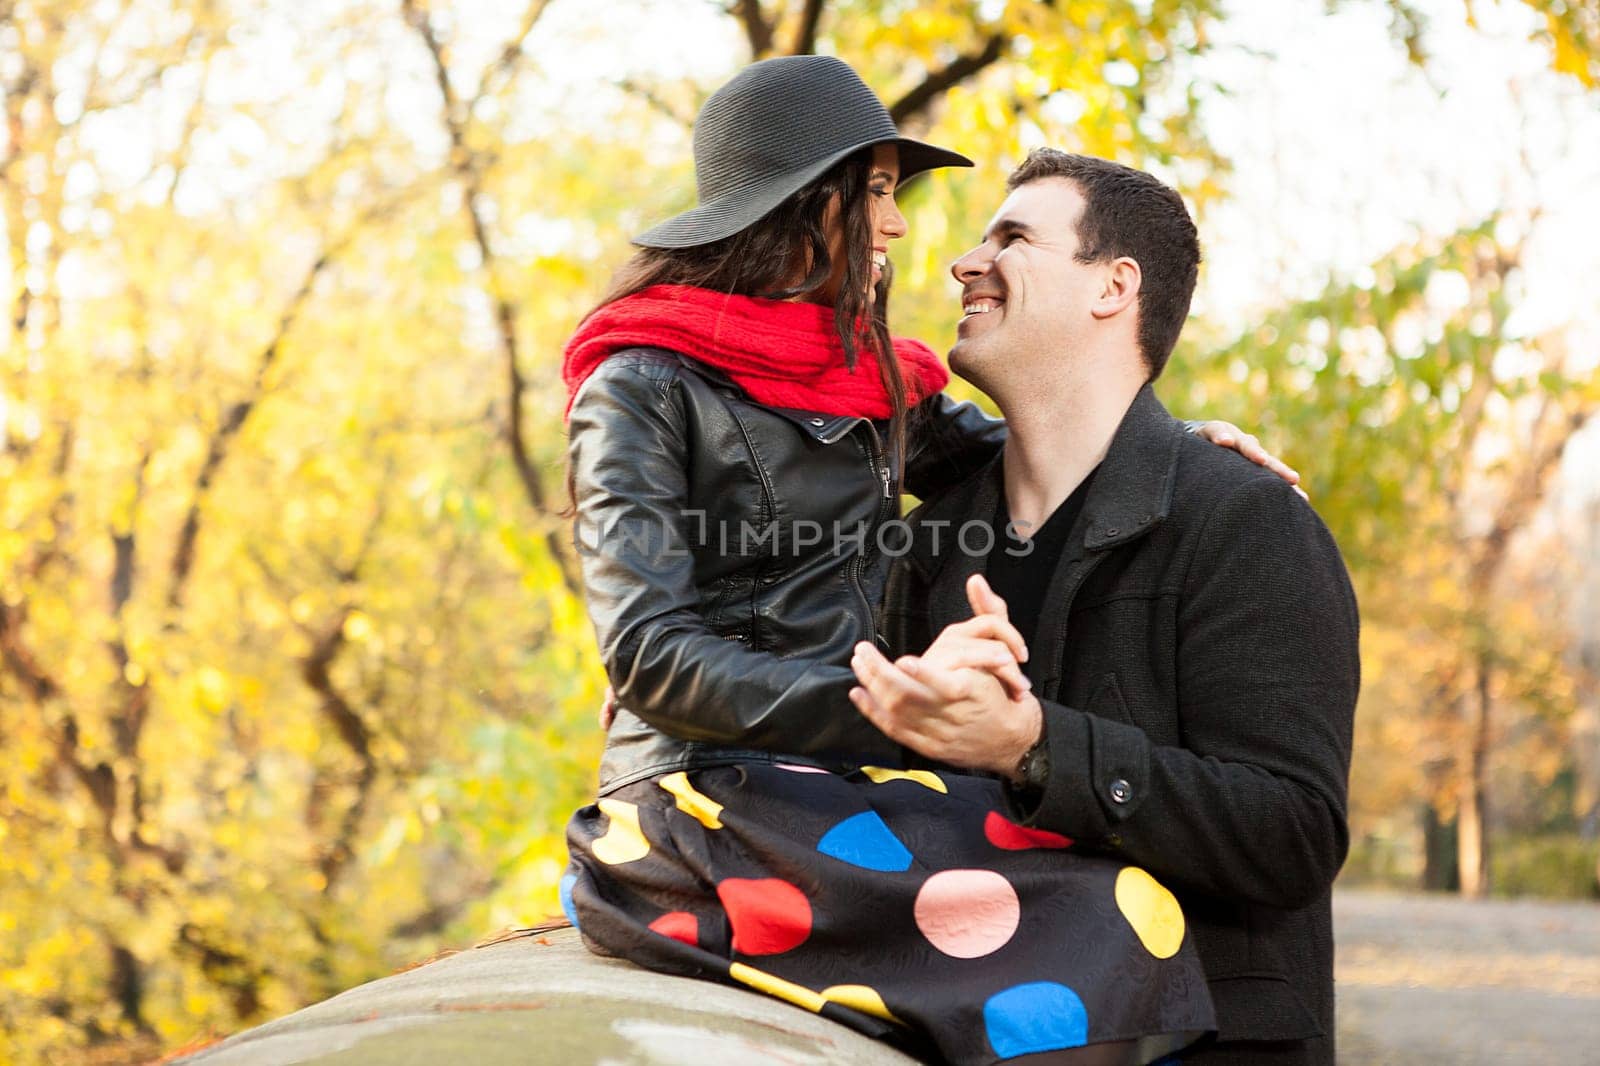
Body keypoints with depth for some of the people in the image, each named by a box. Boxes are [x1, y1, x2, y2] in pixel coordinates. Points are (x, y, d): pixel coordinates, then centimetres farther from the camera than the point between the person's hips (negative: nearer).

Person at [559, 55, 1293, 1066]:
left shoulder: (872, 378, 19)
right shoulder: (645, 385, -3)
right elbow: (651, 656, -14)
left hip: (845, 785, 7)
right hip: (706, 796, -7)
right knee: (1115, 919, -26)